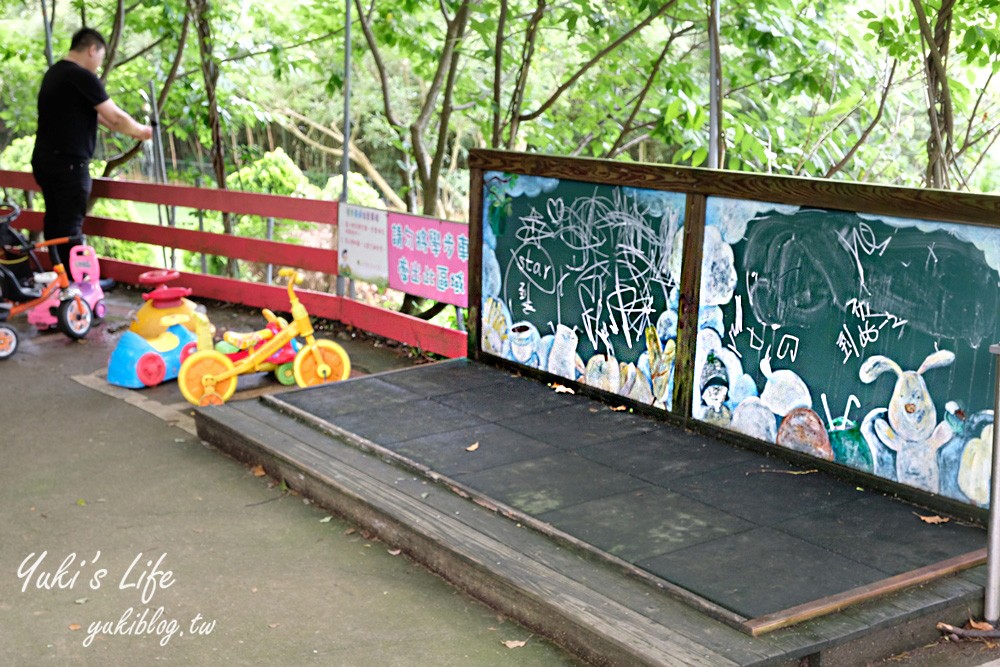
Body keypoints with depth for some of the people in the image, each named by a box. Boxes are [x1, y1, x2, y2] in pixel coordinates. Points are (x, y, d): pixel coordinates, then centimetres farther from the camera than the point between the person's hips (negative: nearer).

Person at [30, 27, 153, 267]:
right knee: (71, 229, -5)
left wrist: (130, 129, 16)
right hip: (69, 164, -9)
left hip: (44, 161, 9)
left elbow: (91, 113, 19)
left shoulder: (54, 73, 15)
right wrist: (140, 131, 5)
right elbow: (116, 117, -13)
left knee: (54, 224, 15)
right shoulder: (83, 77, -15)